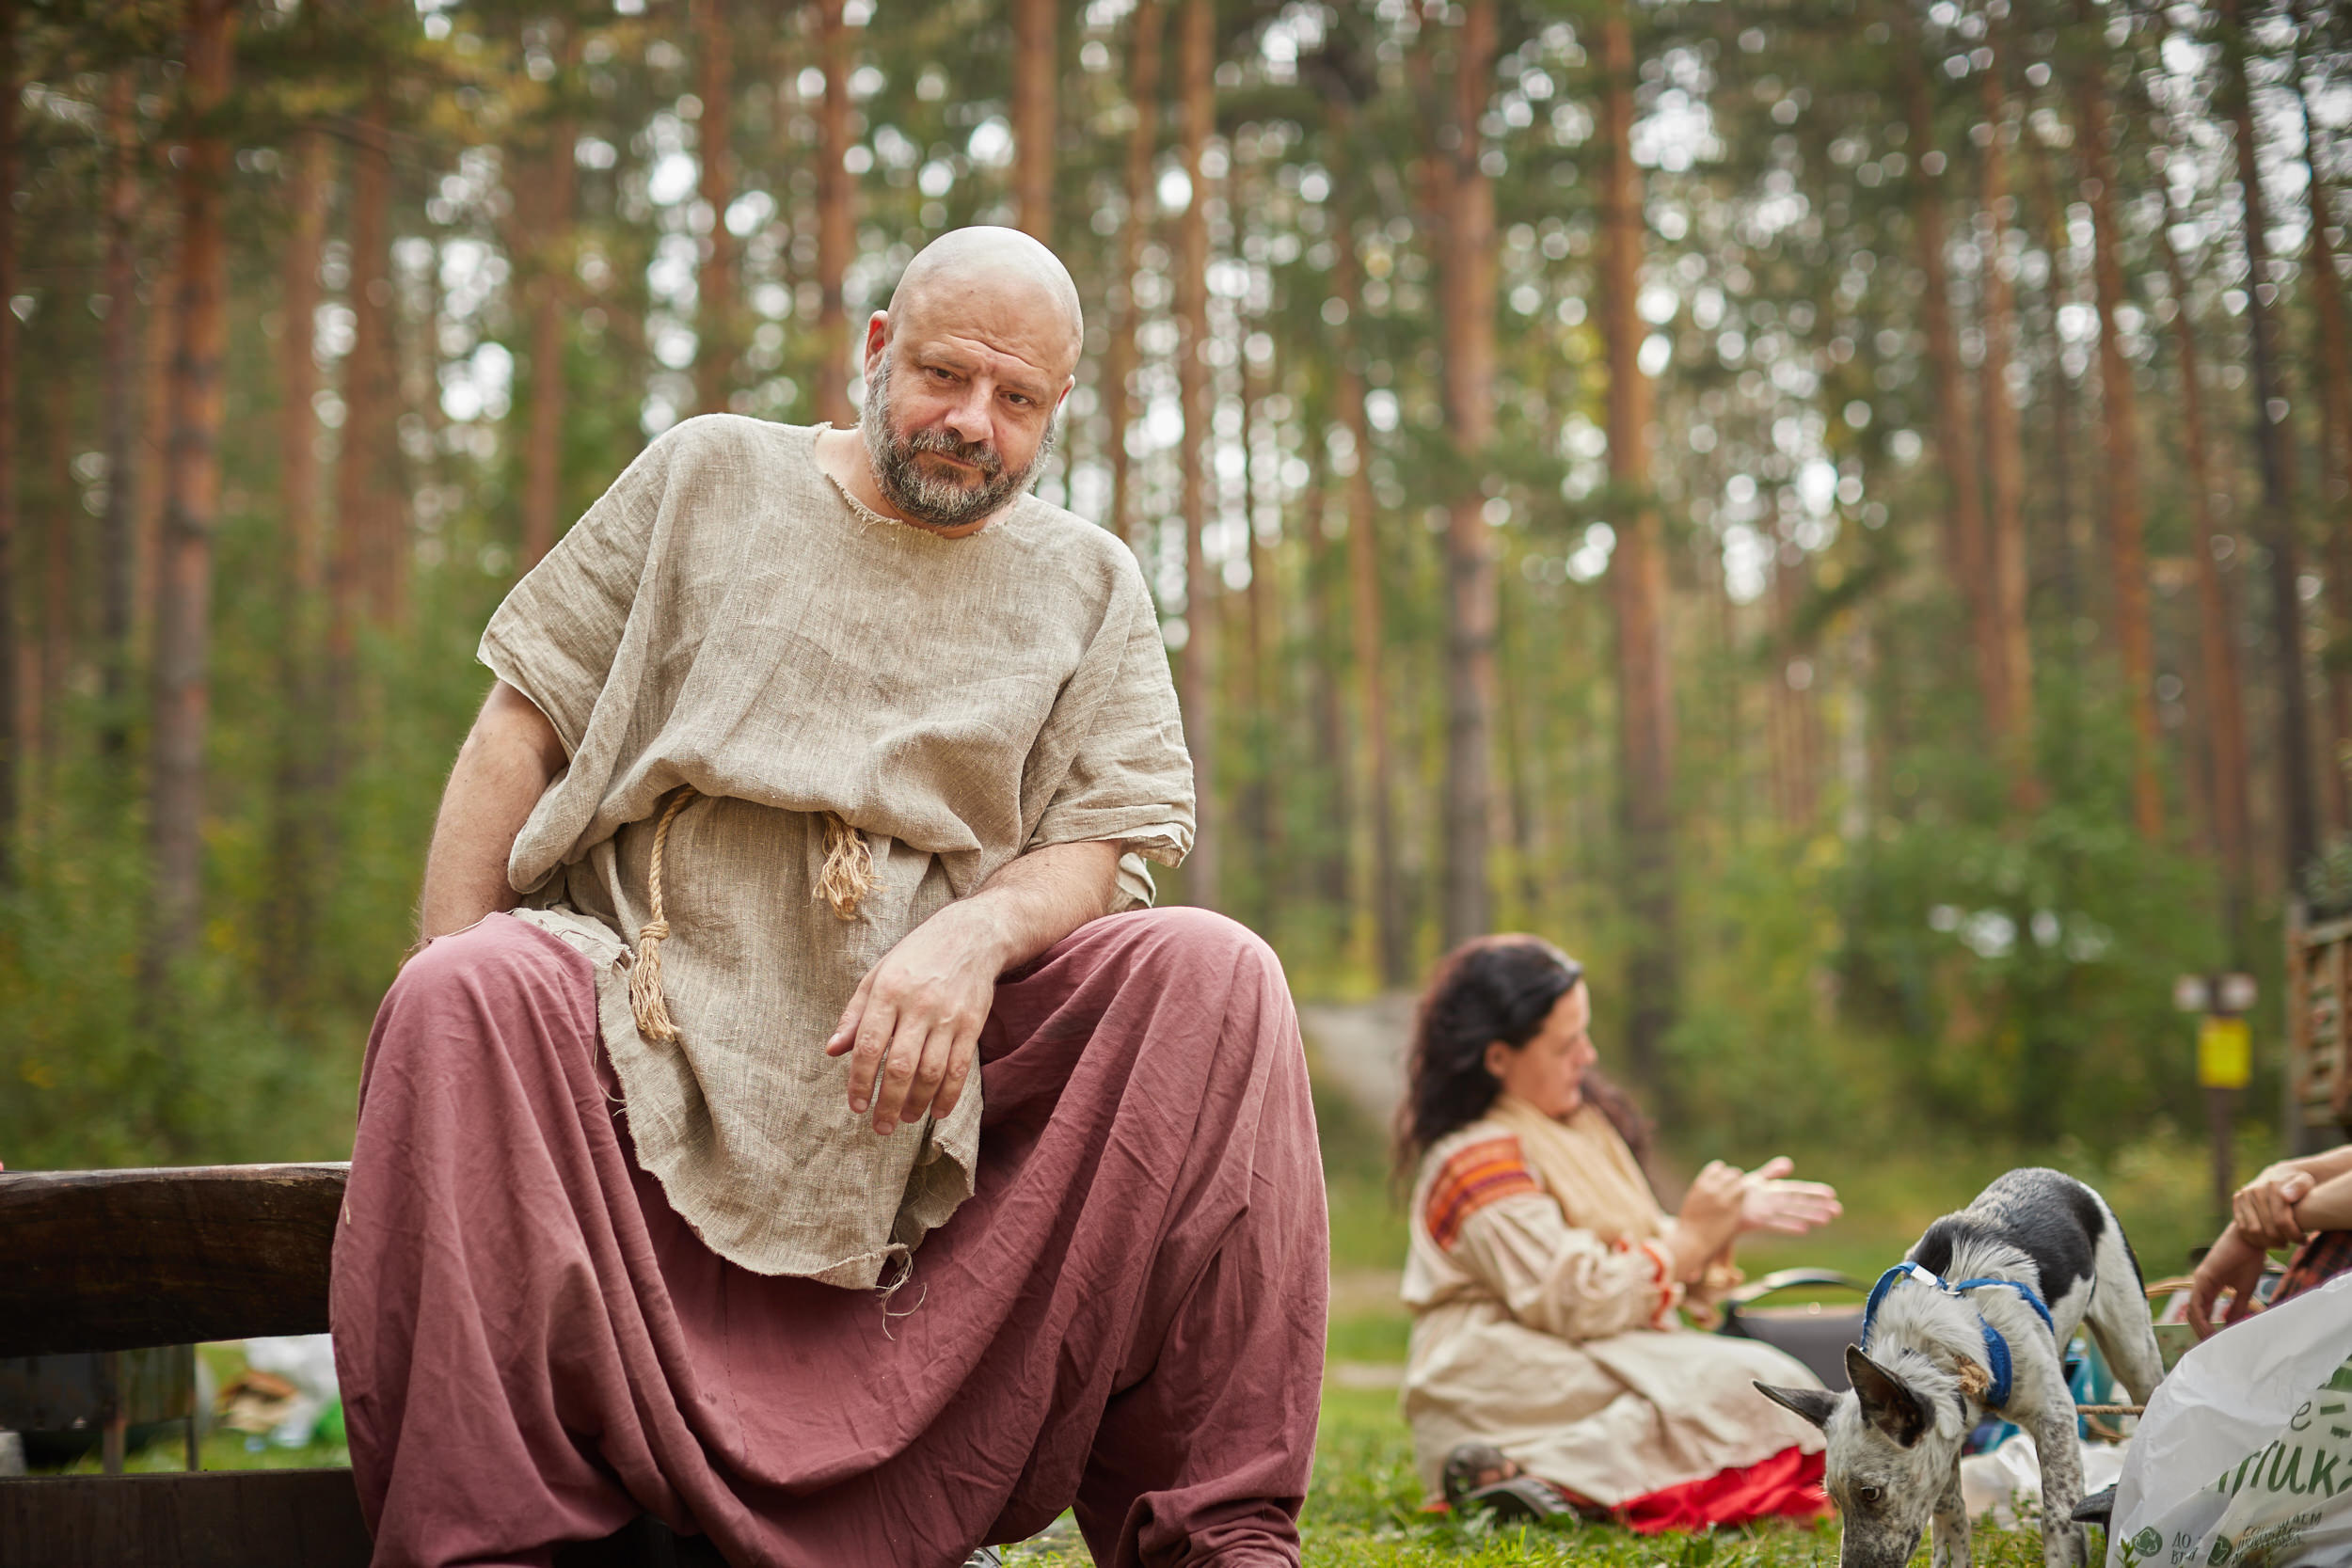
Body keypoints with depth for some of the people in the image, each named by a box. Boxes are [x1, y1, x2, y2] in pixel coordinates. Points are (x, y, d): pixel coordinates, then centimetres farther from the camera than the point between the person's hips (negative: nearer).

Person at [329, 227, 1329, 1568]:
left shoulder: (1089, 586, 15)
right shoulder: (709, 476, 13)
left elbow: (1107, 844, 4)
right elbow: (522, 728, 9)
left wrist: (978, 930, -20)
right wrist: (447, 998, -3)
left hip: (924, 1046, 1)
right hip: (648, 1008, -1)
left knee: (1214, 974, -23)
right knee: (471, 991, -33)